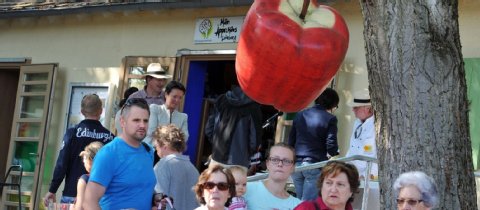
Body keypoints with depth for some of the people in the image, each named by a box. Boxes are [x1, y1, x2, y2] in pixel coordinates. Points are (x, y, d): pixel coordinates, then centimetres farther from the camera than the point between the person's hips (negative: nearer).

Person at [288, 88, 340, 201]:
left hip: (296, 163, 5)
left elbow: (291, 140, 15)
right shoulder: (330, 119, -5)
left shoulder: (300, 114, 11)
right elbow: (331, 144, -8)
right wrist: (334, 155, 11)